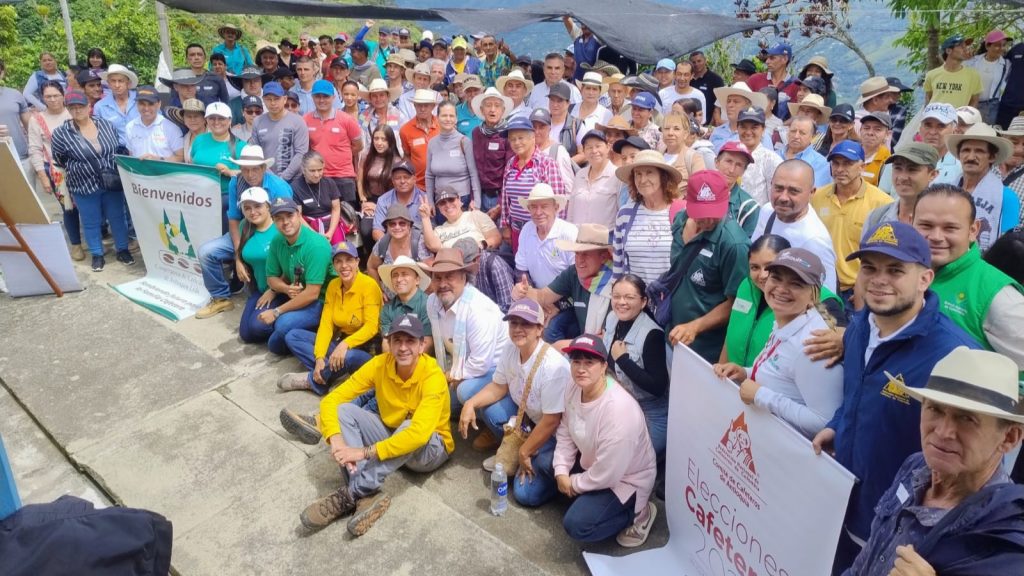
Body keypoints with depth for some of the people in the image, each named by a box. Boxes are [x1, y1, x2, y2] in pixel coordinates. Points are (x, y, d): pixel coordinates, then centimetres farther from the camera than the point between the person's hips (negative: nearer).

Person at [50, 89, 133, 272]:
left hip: (112, 183, 2)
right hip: (84, 186, -2)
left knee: (117, 217, 11)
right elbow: (58, 160, 2)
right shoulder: (61, 133, -8)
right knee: (91, 222, 9)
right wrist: (83, 168, -1)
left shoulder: (106, 125, 0)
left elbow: (120, 149, 10)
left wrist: (119, 171, 4)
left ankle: (122, 250, 25)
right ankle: (97, 255, 22)